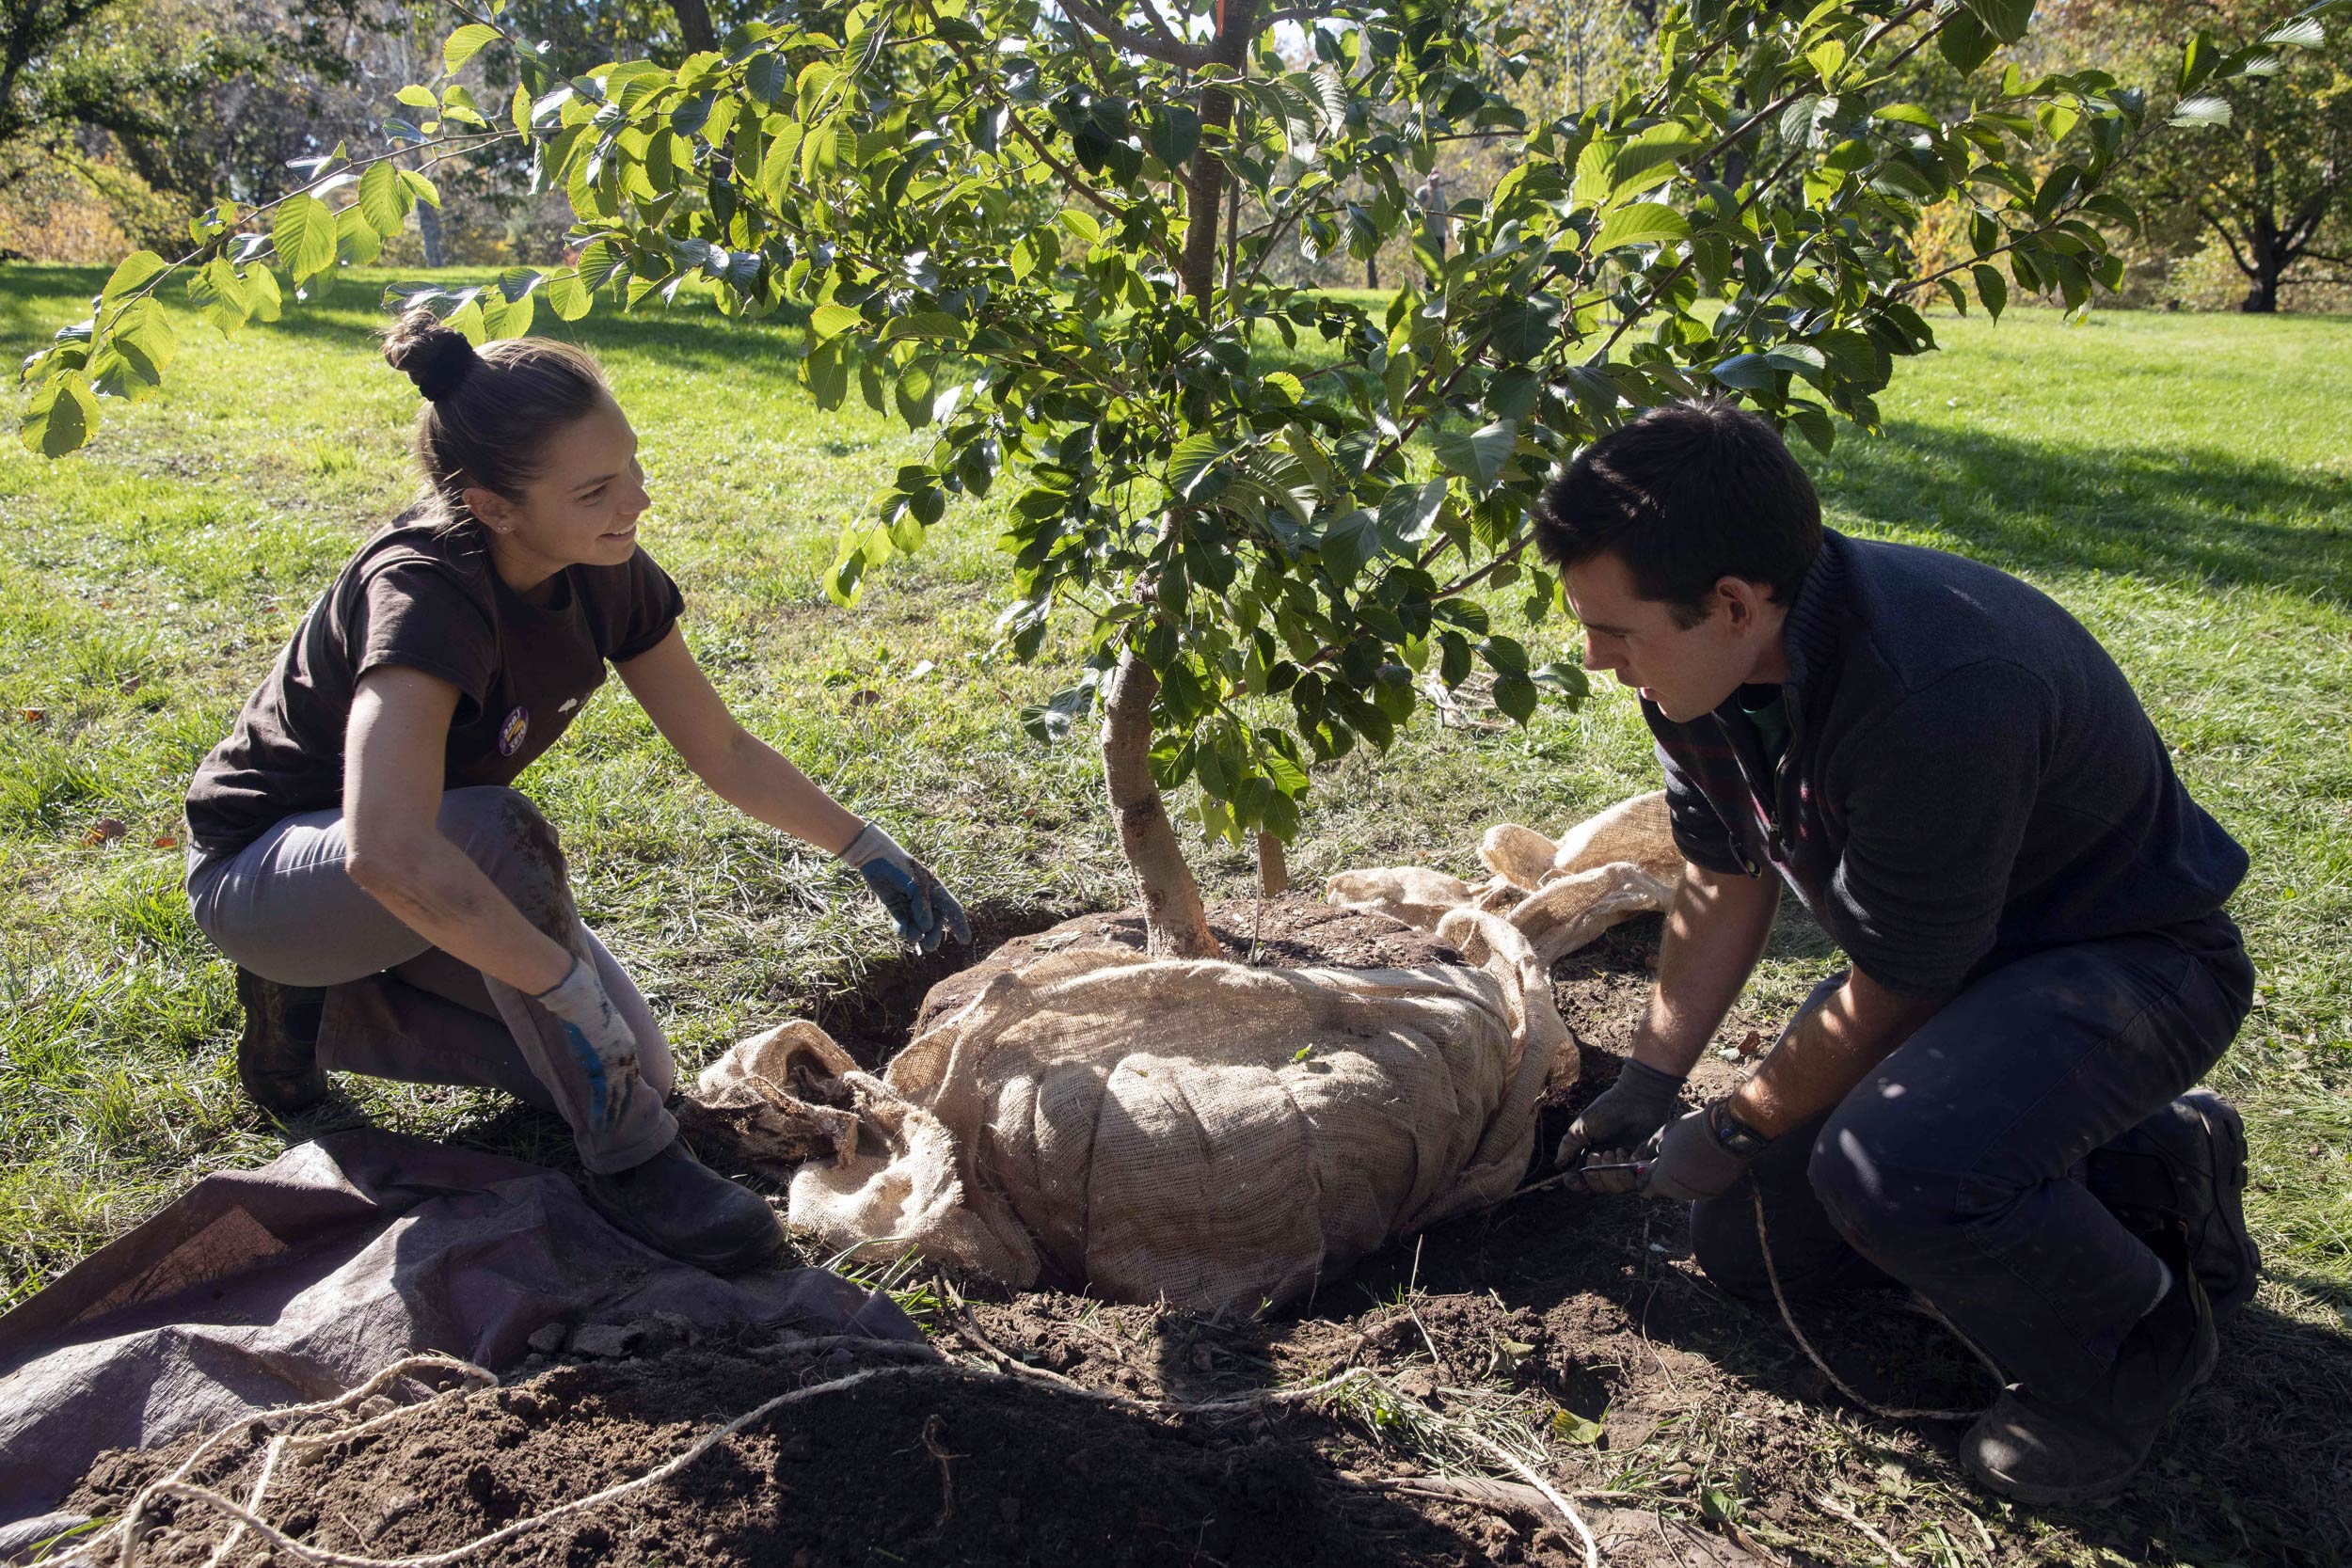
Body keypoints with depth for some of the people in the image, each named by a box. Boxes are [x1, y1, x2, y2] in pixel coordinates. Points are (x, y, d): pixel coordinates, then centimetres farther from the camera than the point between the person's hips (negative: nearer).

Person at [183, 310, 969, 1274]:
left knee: (631, 1070, -4)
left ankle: (324, 1006, 11)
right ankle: (630, 1164, -22)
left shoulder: (606, 576, -12)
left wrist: (872, 852, 1)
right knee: (498, 832, -38)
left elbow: (723, 752, 1)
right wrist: (572, 987, -43)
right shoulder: (424, 592, -34)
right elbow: (386, 852, -48)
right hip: (263, 872, -7)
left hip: (421, 882, 7)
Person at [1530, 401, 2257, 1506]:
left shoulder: (1938, 695, -38)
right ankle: (2136, 1167, 19)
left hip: (2129, 957, -8)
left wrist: (1736, 1129, -12)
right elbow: (1727, 885, 4)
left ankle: (2131, 1341, -3)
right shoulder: (1702, 666, -12)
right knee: (1743, 1245, 9)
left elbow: (1891, 998, -26)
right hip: (1934, 957, 9)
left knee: (1892, 1166, -38)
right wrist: (1648, 1082, 5)